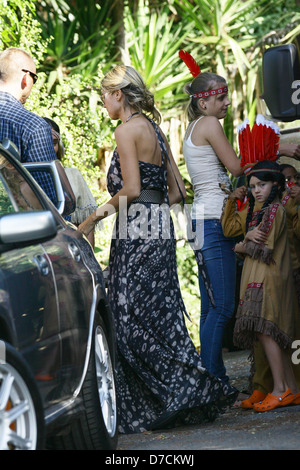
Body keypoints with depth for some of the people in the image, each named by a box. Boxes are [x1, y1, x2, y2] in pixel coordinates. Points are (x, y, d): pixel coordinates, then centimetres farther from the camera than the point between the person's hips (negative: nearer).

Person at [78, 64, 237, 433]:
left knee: (133, 322, -6)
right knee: (159, 318, 9)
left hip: (137, 236, -9)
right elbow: (176, 192, 17)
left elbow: (131, 189, -16)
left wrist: (97, 215, -5)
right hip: (159, 230, 9)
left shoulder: (127, 130, -9)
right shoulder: (154, 130, 17)